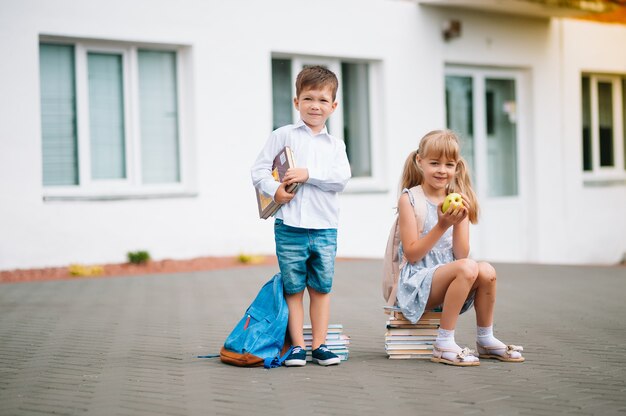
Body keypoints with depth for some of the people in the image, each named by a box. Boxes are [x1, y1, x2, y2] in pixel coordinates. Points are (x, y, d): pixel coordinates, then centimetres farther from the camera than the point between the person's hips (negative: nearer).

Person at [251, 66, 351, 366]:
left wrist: (308, 174, -14)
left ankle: (319, 344, 14)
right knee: (293, 288, 3)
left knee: (321, 288, 6)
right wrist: (275, 190, -16)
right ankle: (297, 346, 9)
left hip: (325, 229, 2)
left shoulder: (335, 145, 12)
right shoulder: (283, 135, 5)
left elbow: (341, 178, -4)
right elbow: (259, 170, 1)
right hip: (290, 228, -2)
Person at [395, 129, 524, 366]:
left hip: (447, 280, 5)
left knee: (486, 271, -24)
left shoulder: (458, 201, 8)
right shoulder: (409, 199, -6)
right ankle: (444, 345, -24)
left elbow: (461, 254, 1)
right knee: (467, 268, -31)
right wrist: (442, 225, -19)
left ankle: (485, 340, -2)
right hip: (416, 282, -5)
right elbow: (412, 255, -11)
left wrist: (459, 222, -13)